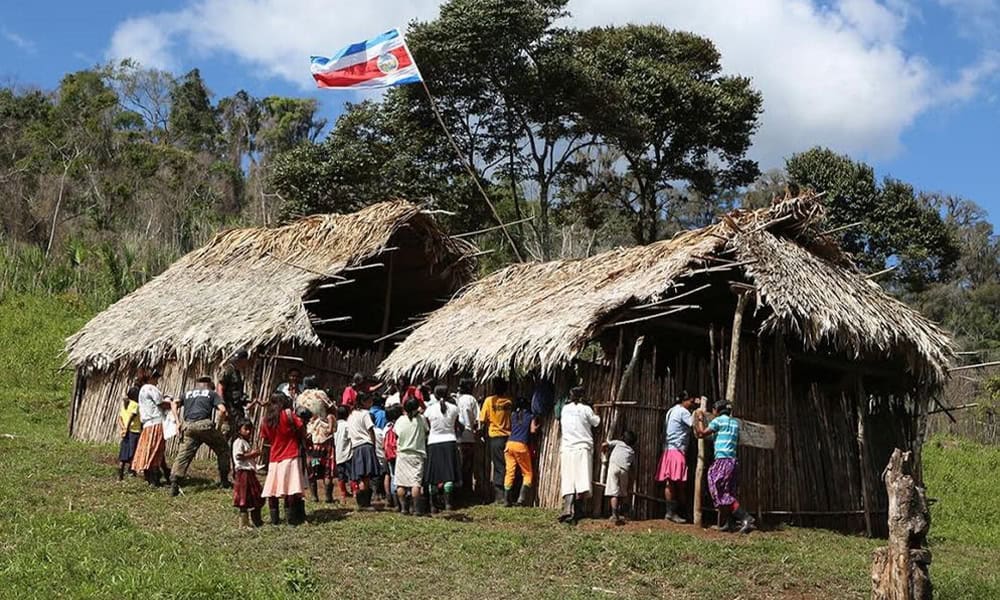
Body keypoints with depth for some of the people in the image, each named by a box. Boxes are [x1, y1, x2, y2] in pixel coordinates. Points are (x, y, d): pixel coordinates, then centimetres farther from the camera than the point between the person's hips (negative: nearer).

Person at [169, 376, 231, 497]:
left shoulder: (187, 393, 28)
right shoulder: (212, 393, 18)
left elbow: (175, 404, 11)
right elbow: (222, 409, 2)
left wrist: (177, 421, 9)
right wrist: (220, 424, 11)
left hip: (188, 427, 3)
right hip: (204, 425, -3)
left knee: (183, 455, -1)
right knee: (223, 449, 16)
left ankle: (174, 484, -17)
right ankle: (223, 481, 18)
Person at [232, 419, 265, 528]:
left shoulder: (246, 442, 21)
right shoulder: (238, 442, -9)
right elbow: (238, 456, -20)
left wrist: (255, 454, 13)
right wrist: (251, 454, -16)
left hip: (250, 472, 10)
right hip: (244, 472, -10)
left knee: (257, 498, 13)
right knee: (245, 500, -7)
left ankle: (257, 521, 23)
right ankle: (243, 524, -3)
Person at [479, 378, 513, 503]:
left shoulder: (489, 400, -7)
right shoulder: (510, 401, 0)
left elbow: (482, 419, -5)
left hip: (495, 437, -2)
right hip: (509, 436, 2)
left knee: (499, 467, 2)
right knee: (509, 467, 8)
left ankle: (499, 495, -2)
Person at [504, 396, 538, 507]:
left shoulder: (513, 415, 15)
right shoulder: (530, 416, 7)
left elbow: (510, 428, 17)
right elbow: (532, 430, -1)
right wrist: (536, 427, 19)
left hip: (509, 443, 3)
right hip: (521, 445, -3)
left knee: (509, 472, 4)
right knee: (528, 473, 8)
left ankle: (507, 500, -3)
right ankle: (522, 498, -7)